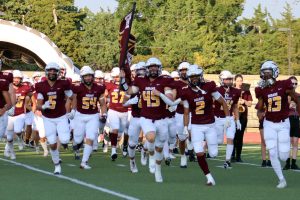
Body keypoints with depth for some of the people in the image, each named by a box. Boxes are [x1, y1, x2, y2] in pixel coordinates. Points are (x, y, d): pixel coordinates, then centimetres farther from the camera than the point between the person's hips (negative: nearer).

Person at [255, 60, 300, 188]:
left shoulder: (284, 86, -11)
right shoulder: (262, 90, -3)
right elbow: (260, 109, 4)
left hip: (283, 124, -2)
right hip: (269, 124, 2)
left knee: (283, 157, -3)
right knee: (272, 154, -6)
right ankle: (282, 180, 8)